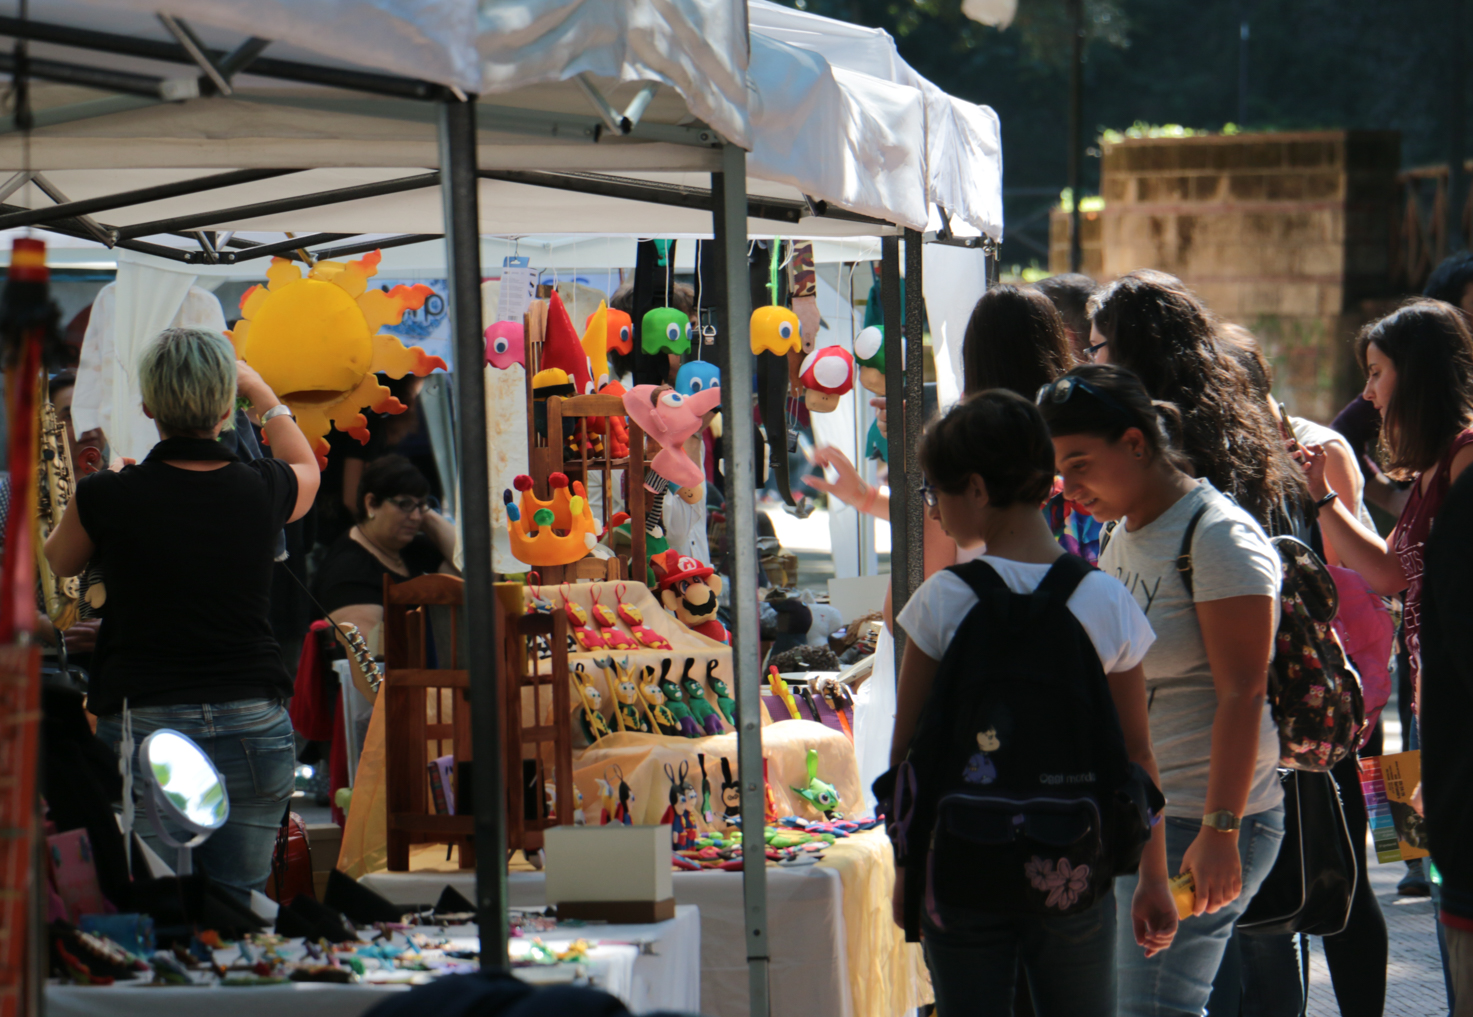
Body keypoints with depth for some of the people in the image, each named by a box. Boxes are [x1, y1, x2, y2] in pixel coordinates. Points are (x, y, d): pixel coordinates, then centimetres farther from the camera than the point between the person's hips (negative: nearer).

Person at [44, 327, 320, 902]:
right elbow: (306, 467, 28)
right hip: (253, 727, 2)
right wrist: (261, 392, 40)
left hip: (141, 728, -2)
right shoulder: (263, 492, 0)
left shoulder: (108, 496, -6)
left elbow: (56, 564, 18)